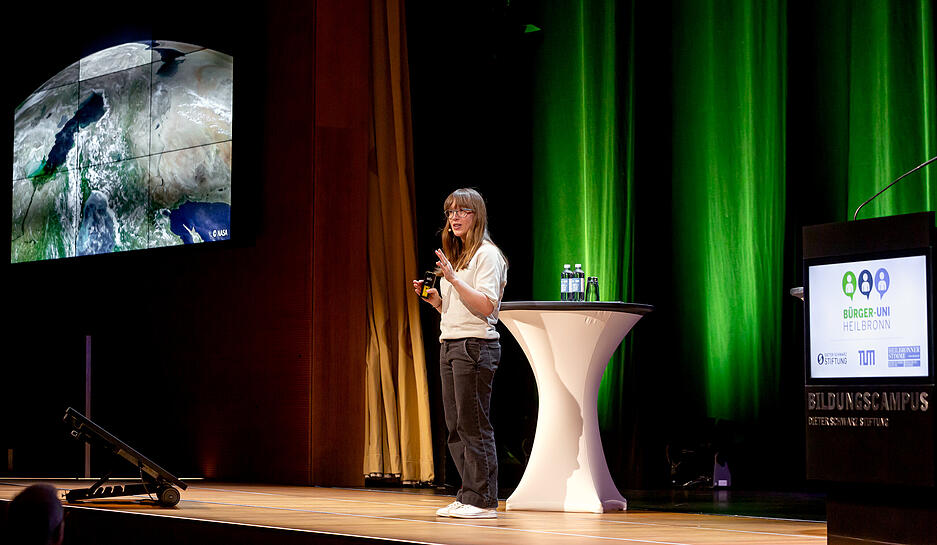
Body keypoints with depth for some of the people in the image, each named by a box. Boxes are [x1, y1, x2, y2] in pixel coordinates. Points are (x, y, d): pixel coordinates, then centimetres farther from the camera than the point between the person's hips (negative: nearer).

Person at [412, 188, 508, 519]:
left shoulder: (487, 255, -6)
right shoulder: (454, 257, 21)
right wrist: (433, 298, 8)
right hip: (450, 344, 9)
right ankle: (468, 497, 13)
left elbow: (486, 306, -16)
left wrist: (453, 278, -21)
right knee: (456, 428, 8)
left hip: (475, 345, -9)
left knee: (474, 425, -9)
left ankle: (483, 501, -5)